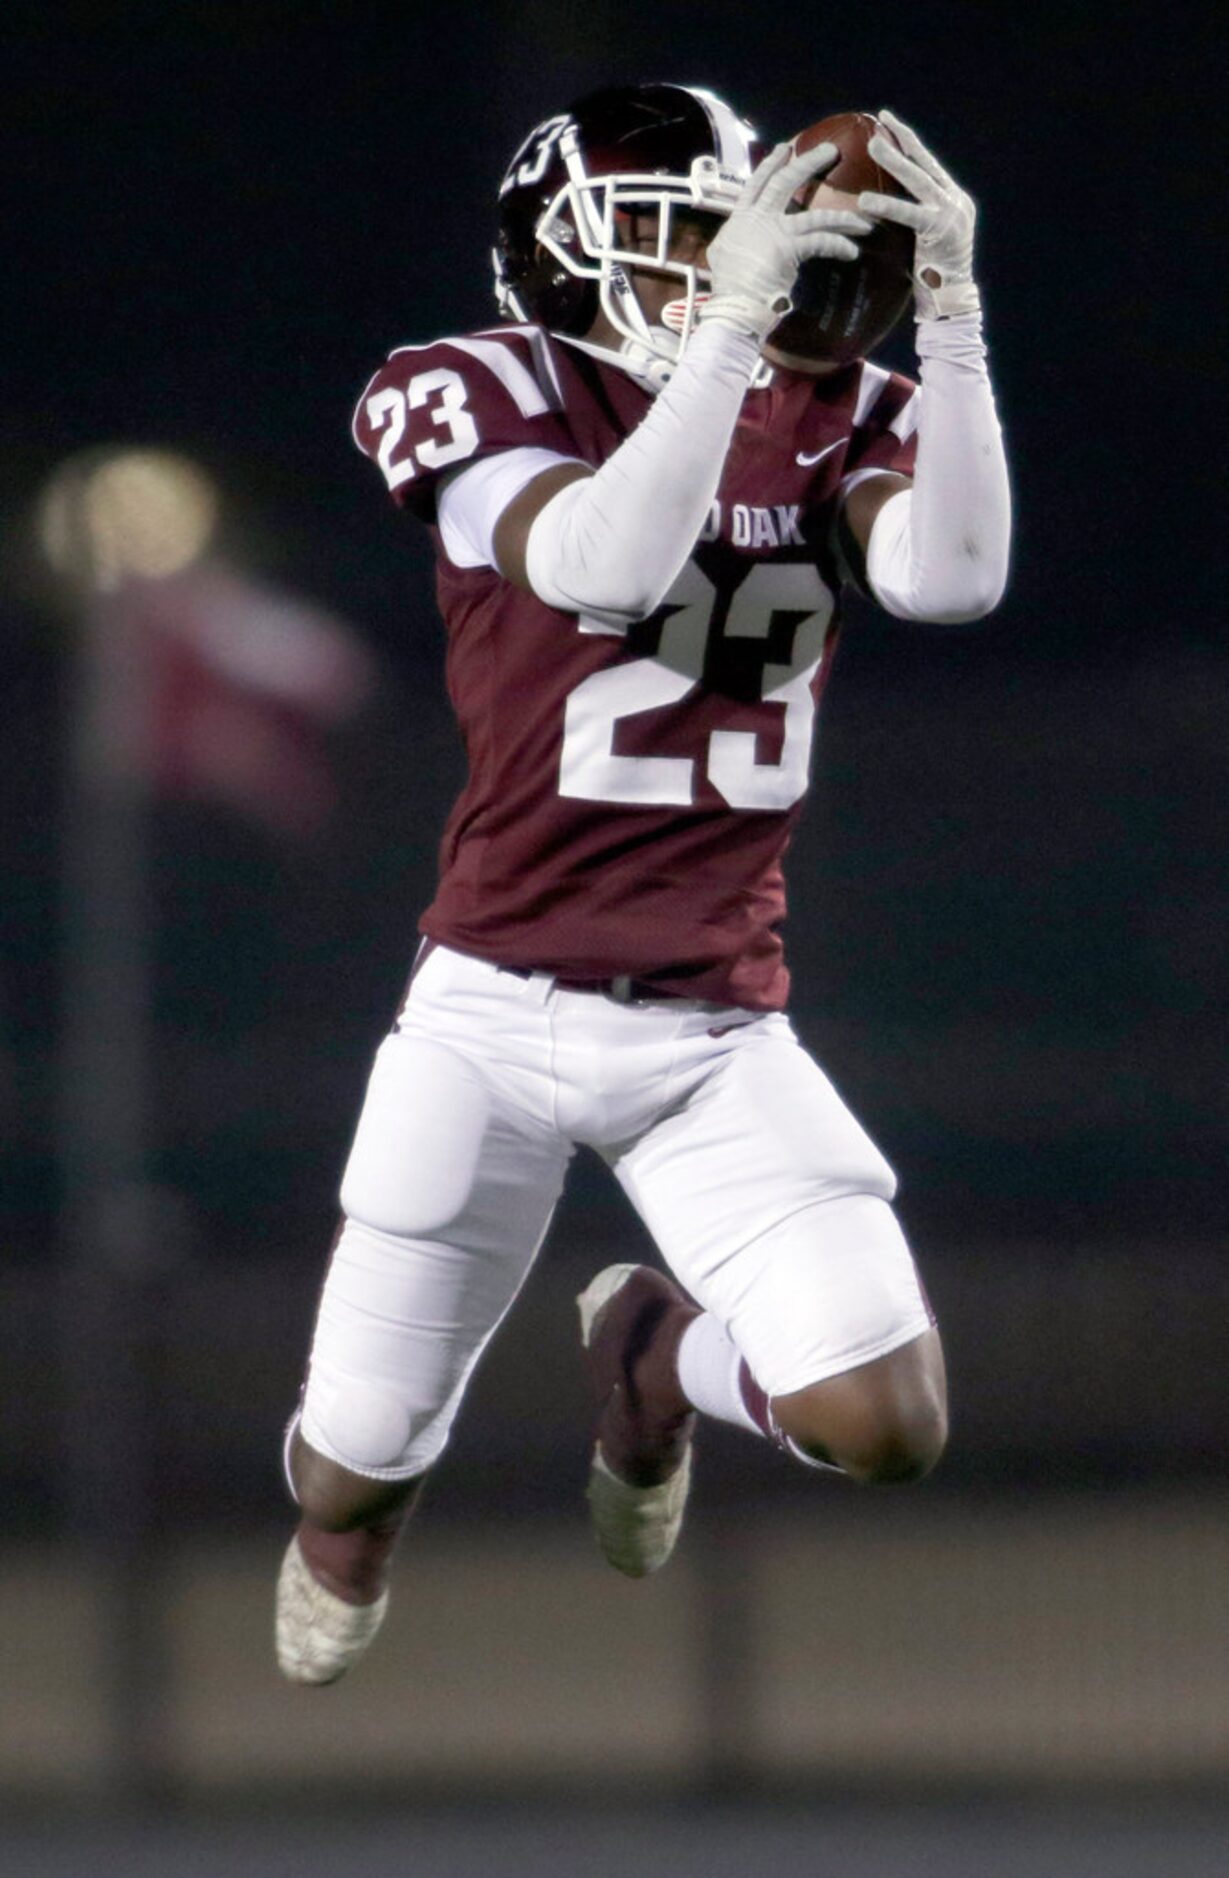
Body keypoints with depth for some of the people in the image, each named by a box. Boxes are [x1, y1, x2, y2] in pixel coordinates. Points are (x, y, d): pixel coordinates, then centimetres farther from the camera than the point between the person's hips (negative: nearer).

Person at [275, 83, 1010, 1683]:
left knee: (884, 1424, -14)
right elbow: (604, 562, -27)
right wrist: (731, 323, -34)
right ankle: (349, 1523, 48)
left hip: (716, 1036, 2)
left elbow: (953, 579, -17)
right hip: (496, 1013, -2)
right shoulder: (497, 398, -8)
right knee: (352, 1479, 6)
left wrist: (948, 315, -25)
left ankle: (659, 1352, 22)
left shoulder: (830, 414, 2)